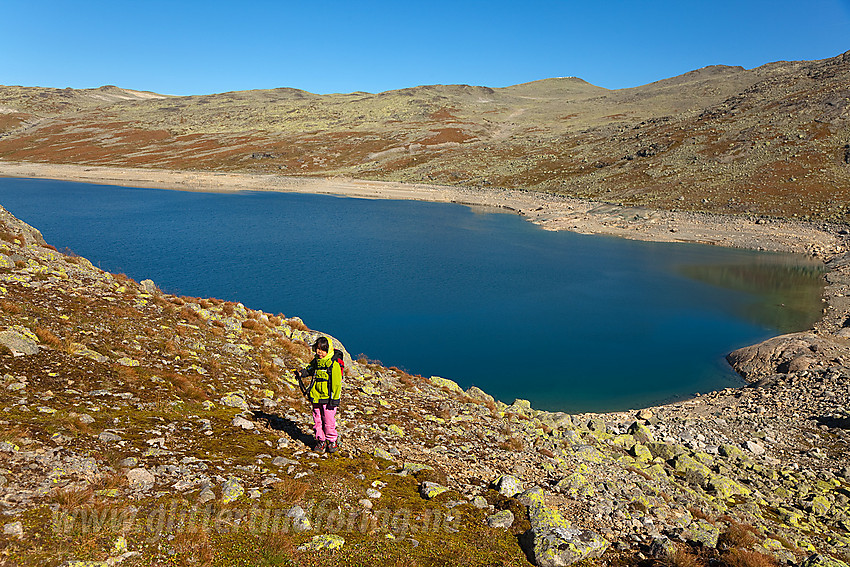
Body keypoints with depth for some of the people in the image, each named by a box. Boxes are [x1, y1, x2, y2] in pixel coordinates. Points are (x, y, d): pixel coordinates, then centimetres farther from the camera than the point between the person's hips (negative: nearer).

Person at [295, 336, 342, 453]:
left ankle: (332, 441, 13)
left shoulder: (334, 364, -12)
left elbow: (336, 383, -11)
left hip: (328, 398, -6)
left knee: (329, 421, -2)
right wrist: (302, 373, 6)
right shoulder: (316, 361, 7)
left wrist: (334, 399, -13)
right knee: (317, 420, 10)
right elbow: (310, 369, 27)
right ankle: (321, 441, 21)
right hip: (316, 396, 6)